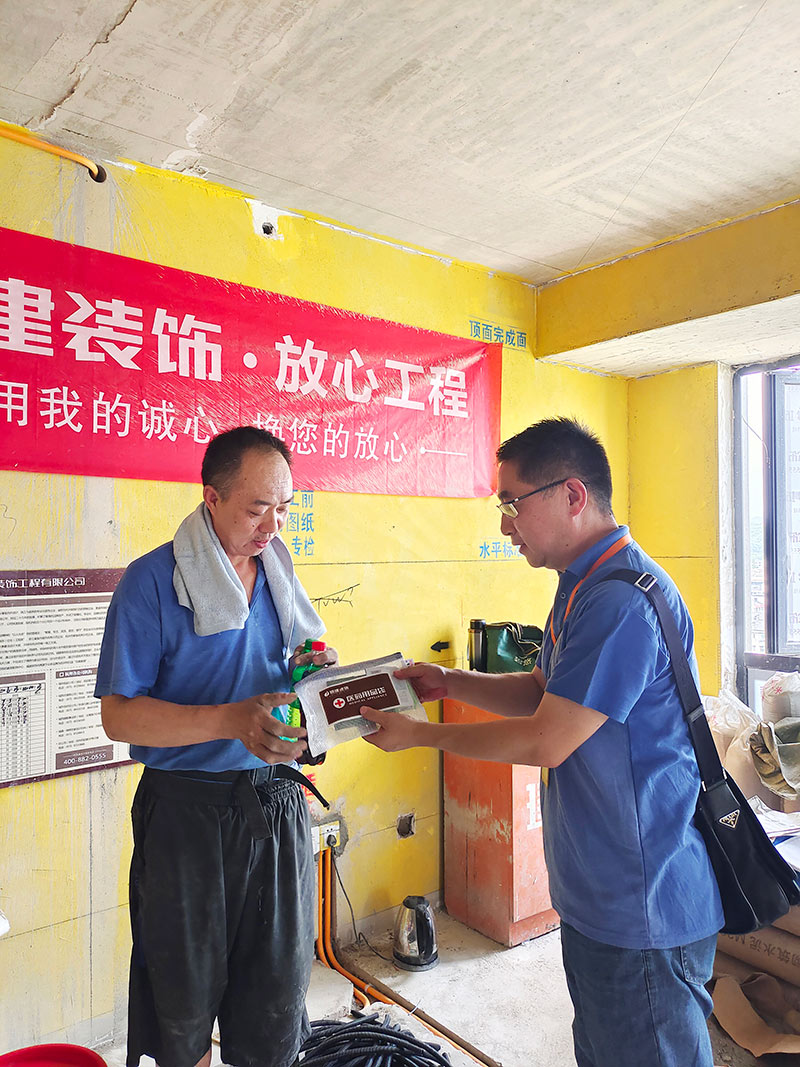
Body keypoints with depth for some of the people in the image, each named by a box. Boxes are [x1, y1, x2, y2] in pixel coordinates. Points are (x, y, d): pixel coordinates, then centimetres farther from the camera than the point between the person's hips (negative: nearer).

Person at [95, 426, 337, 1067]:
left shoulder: (280, 576, 7)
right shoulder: (153, 581, -10)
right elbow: (119, 715, -13)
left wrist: (312, 674, -7)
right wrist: (232, 720, -24)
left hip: (277, 803, 4)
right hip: (187, 810, -4)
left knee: (276, 1002, 14)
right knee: (184, 999, 15)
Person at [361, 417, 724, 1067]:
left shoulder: (623, 601, -27)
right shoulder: (586, 586, 7)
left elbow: (544, 743, -24)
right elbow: (544, 692, 15)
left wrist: (419, 735, -13)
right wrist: (451, 683, 2)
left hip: (644, 908, -9)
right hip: (596, 891, 10)